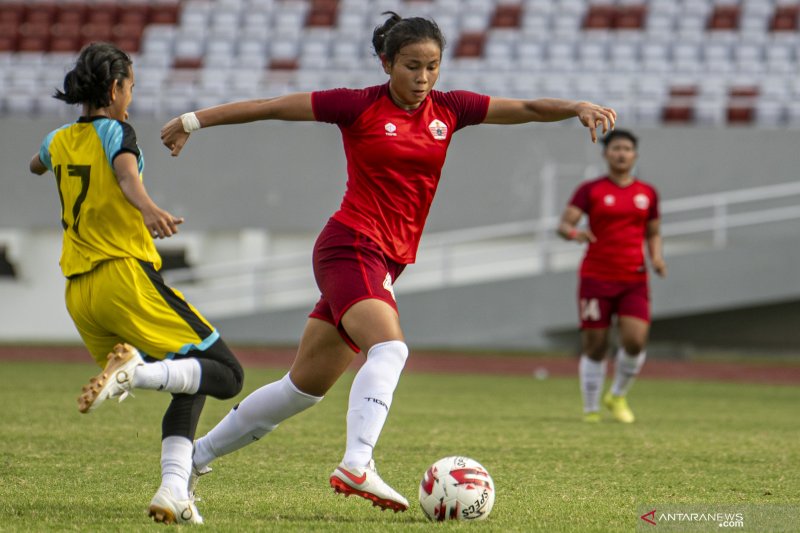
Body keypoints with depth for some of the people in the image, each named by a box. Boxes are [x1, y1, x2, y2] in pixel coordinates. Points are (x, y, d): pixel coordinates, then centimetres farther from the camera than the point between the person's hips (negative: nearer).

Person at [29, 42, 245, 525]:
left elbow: (36, 165, 41)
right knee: (226, 375, -8)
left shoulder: (59, 141, 17)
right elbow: (127, 175, -25)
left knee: (191, 383, 17)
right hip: (126, 276, -7)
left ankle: (174, 489, -5)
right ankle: (135, 371, -31)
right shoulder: (116, 131, -2)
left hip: (79, 294, 7)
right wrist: (148, 208, -44)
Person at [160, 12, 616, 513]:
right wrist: (194, 120, 0)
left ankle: (194, 456, 23)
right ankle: (356, 466, -42)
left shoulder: (448, 110, 8)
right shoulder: (359, 106, -5)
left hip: (386, 262, 6)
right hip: (351, 245, -6)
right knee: (389, 347, -30)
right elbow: (271, 107, -1)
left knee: (306, 386, 11)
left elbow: (525, 109, 3)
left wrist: (577, 107, -15)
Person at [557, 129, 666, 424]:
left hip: (634, 280, 2)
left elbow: (653, 233, 21)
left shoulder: (647, 193, 10)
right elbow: (563, 224, -9)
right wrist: (574, 232, -32)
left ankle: (617, 396, 11)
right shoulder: (590, 190, 0)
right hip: (596, 276, -2)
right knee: (594, 347, -2)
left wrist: (656, 256, 1)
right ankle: (590, 409, 14)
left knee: (635, 340, -15)